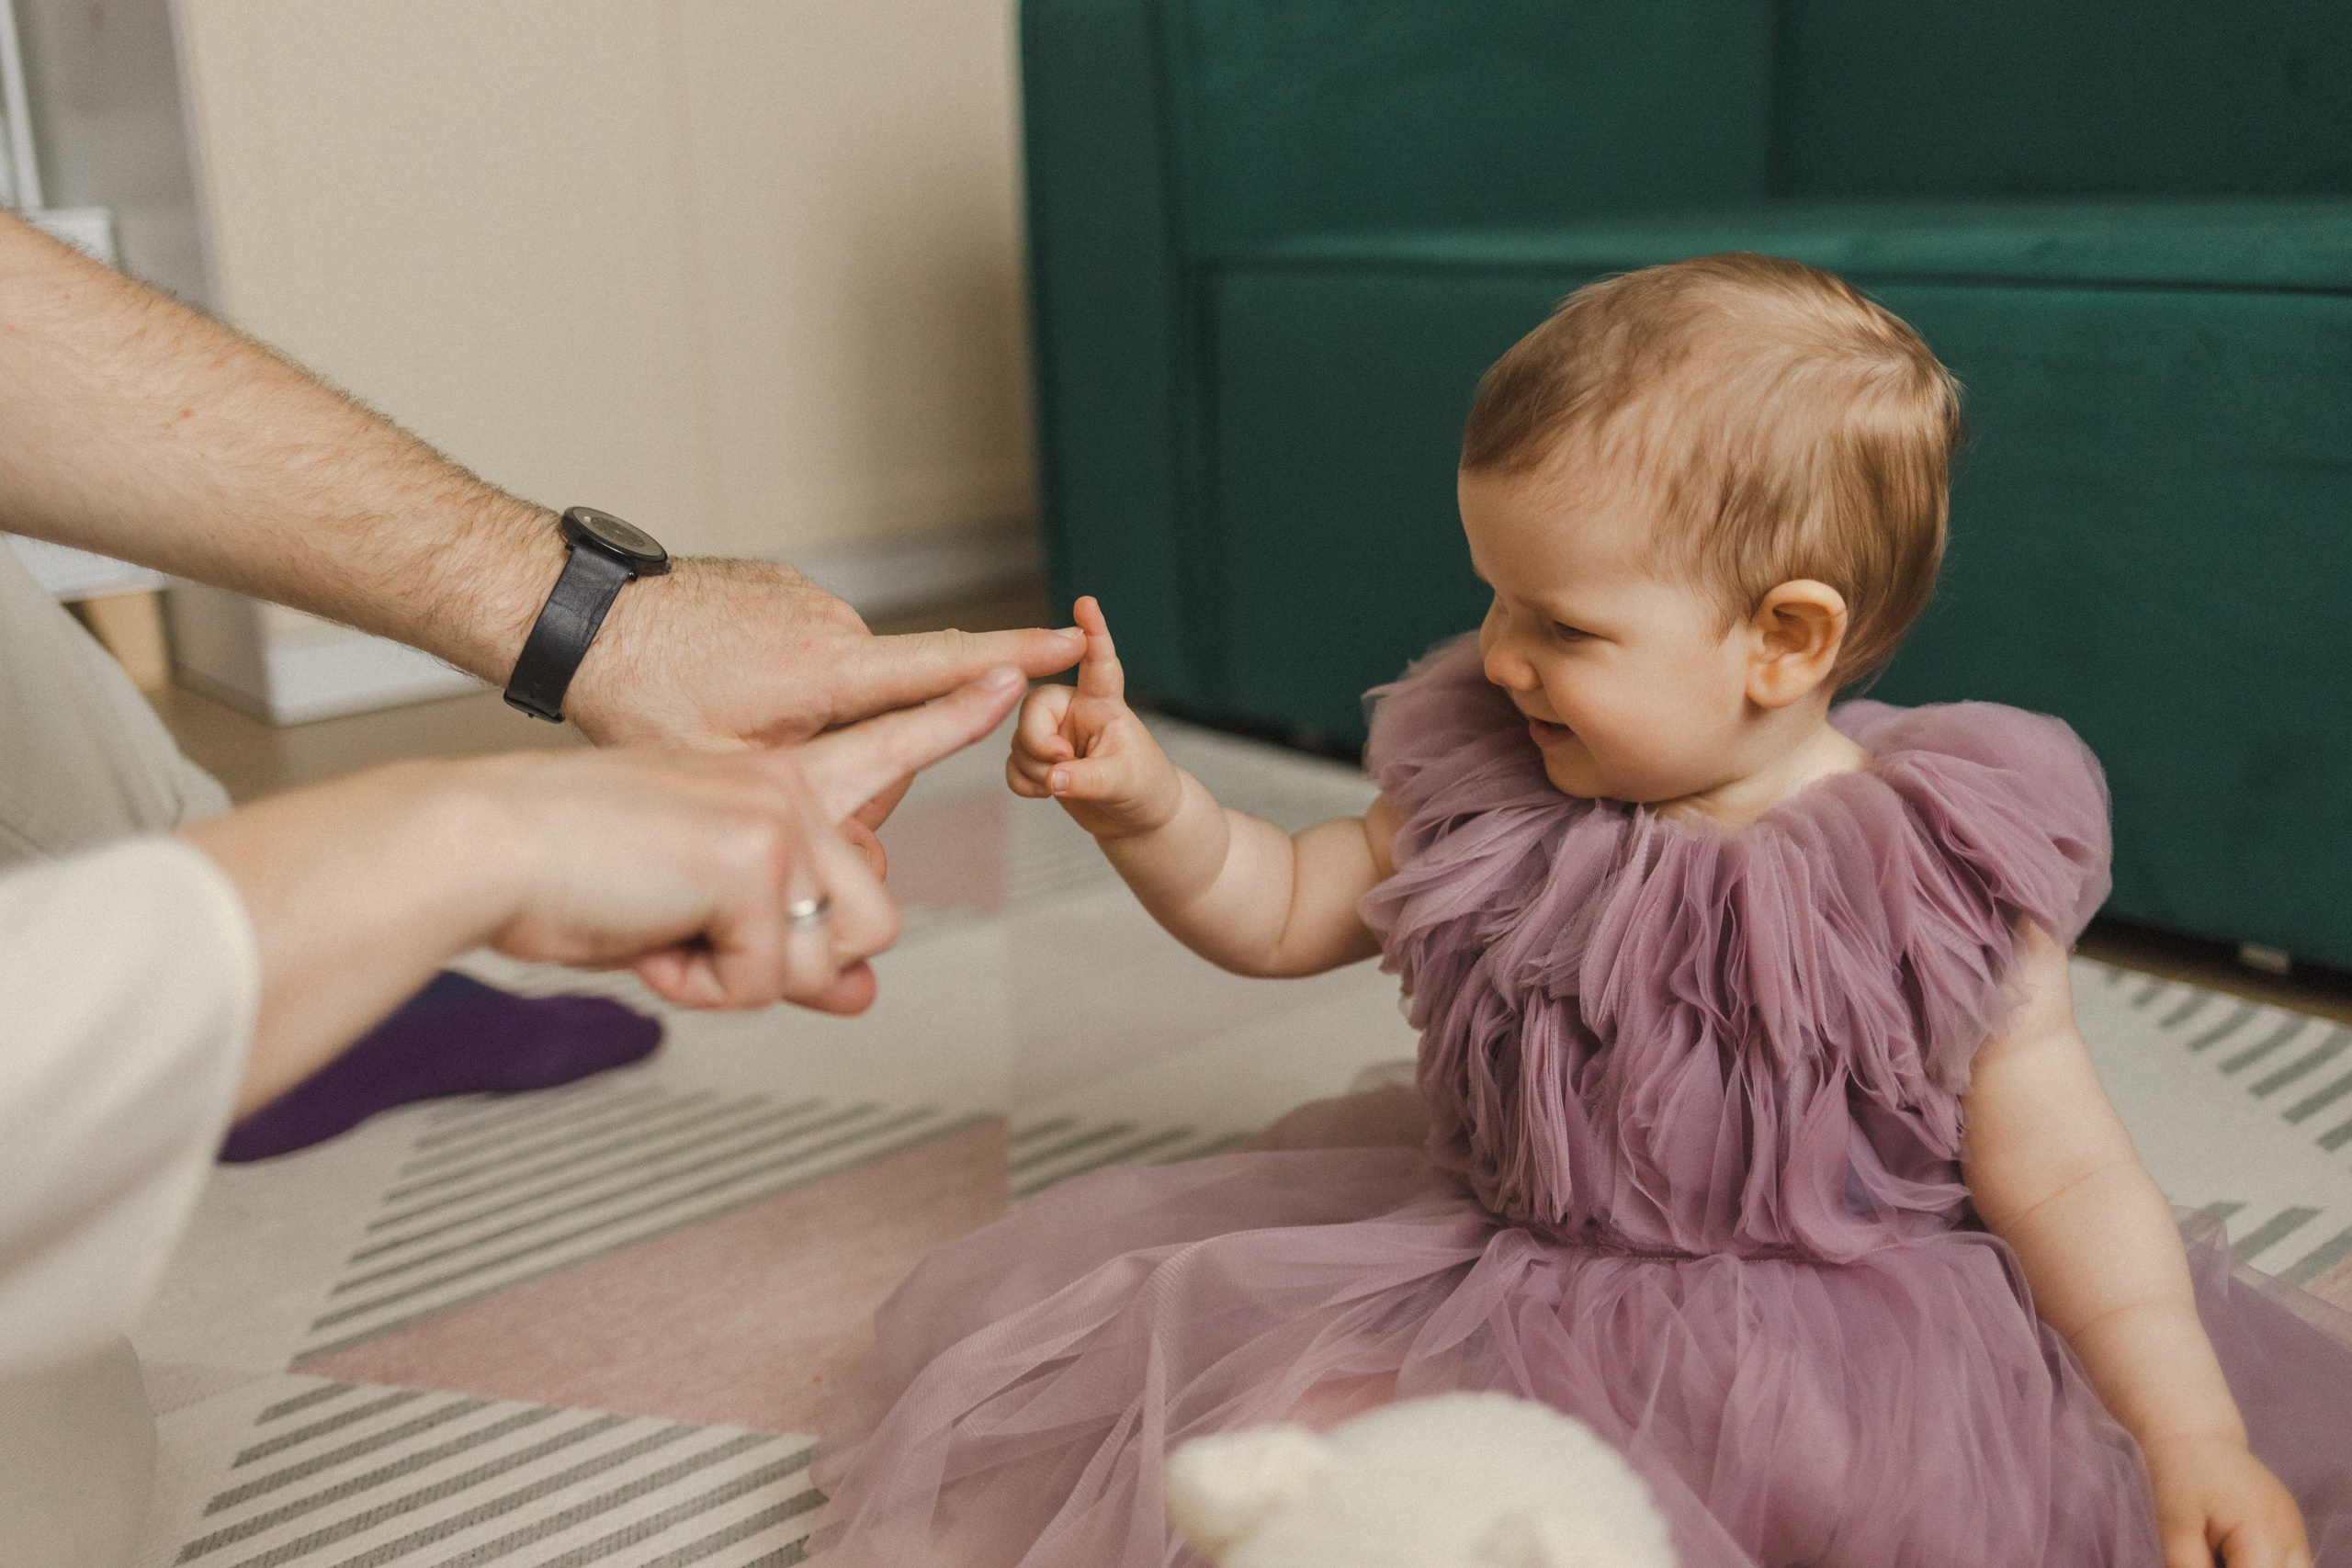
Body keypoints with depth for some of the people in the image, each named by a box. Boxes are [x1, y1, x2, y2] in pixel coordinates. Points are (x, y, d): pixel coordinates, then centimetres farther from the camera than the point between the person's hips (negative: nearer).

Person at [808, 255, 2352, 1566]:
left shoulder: (1936, 876, -14)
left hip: (1832, 1350, -2)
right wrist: (1143, 800, -11)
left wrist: (2194, 1442, -18)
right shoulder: (1483, 784, -3)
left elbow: (2063, 1177, -8)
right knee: (1260, 1438, -14)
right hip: (1496, 1270, 3)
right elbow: (1281, 912, 7)